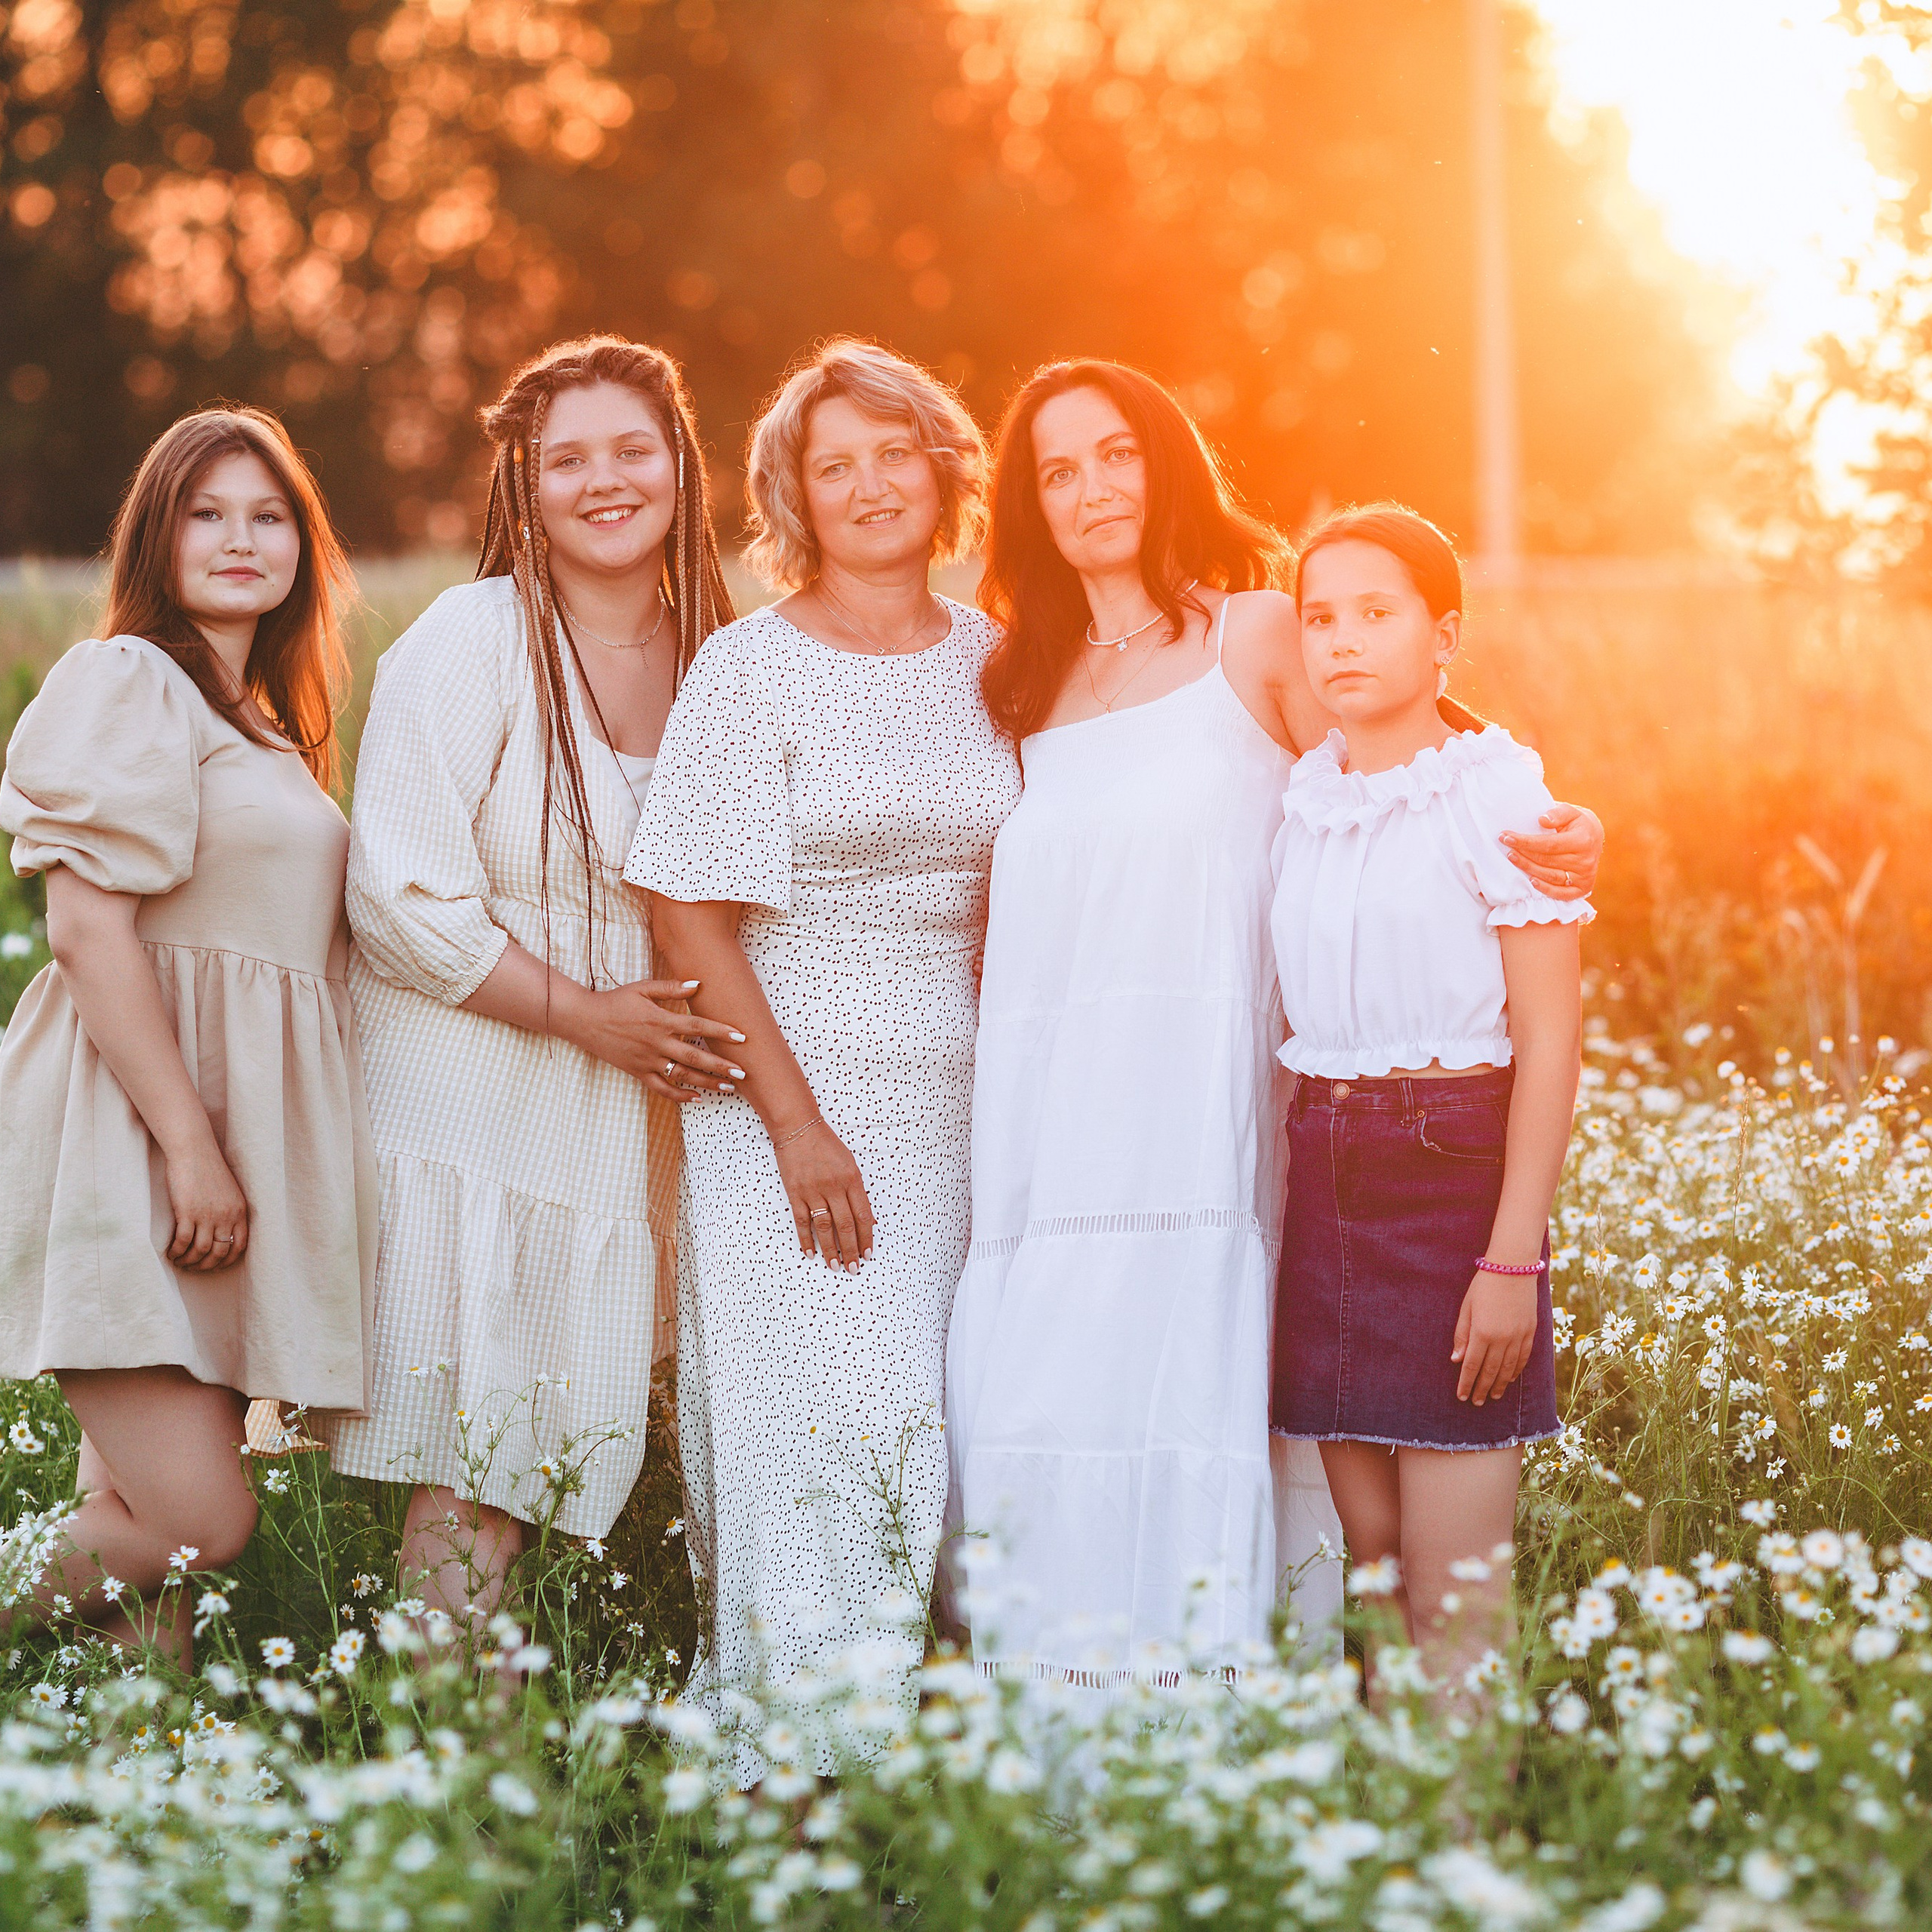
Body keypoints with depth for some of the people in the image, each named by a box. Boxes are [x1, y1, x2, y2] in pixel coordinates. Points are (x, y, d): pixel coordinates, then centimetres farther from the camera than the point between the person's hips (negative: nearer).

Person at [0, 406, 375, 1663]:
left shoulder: (267, 721, 23)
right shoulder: (129, 681, -6)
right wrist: (189, 1145, -20)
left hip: (241, 1141, 9)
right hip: (133, 1137, -8)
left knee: (151, 1520, 7)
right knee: (198, 1524, -16)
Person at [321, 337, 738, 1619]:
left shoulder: (714, 660, 7)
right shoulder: (470, 643, -7)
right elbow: (404, 898, -12)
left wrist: (689, 1032, 2)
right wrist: (584, 1012, -14)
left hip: (637, 1115, 4)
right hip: (477, 1108, -4)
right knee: (476, 1462, -5)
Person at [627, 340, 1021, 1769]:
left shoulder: (991, 660, 10)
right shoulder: (752, 670, -4)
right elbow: (690, 913, -7)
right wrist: (795, 1119, -14)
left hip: (963, 1100, 4)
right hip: (797, 1083, -4)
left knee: (946, 1429, 2)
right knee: (824, 1422, -10)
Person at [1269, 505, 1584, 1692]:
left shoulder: (1498, 798, -6)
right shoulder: (1296, 806, 10)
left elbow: (1549, 1045, -8)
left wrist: (1513, 1259, -14)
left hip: (1457, 1166, -5)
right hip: (1321, 1180, 5)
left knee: (1456, 1595, -5)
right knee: (1367, 1548, 8)